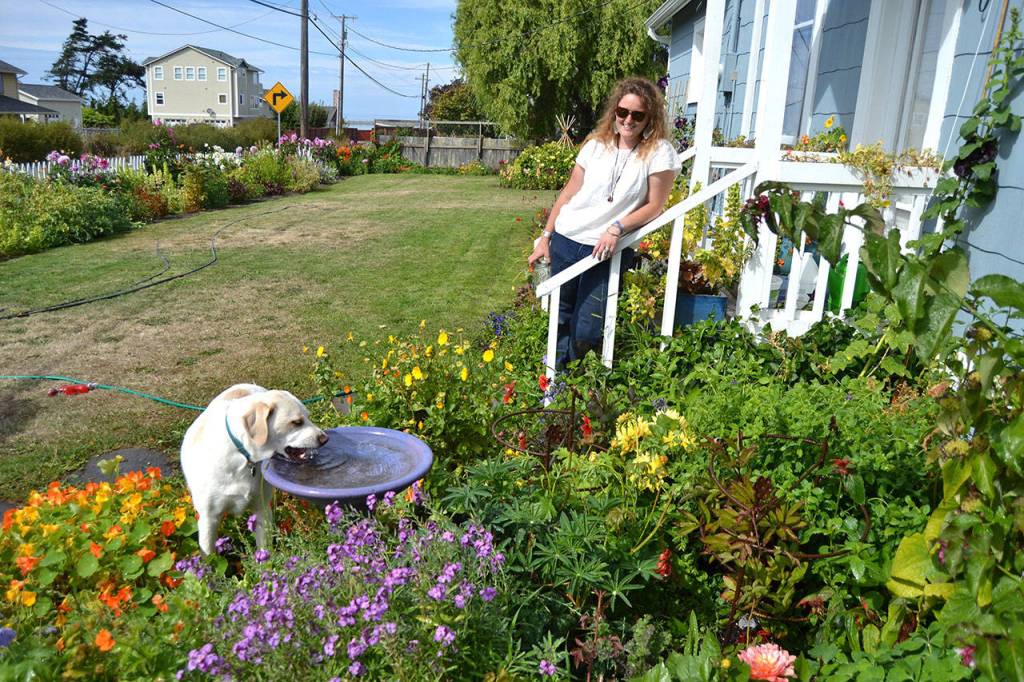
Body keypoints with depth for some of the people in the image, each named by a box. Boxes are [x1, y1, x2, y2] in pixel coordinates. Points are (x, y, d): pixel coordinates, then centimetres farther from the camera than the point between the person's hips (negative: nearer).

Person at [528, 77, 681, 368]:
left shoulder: (659, 152, -6)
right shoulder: (597, 144, 4)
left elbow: (654, 206, -5)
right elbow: (569, 192, 9)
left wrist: (616, 228, -18)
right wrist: (546, 236, 8)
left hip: (609, 250, -3)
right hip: (565, 241, 3)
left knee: (586, 333, -4)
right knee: (560, 319, 11)